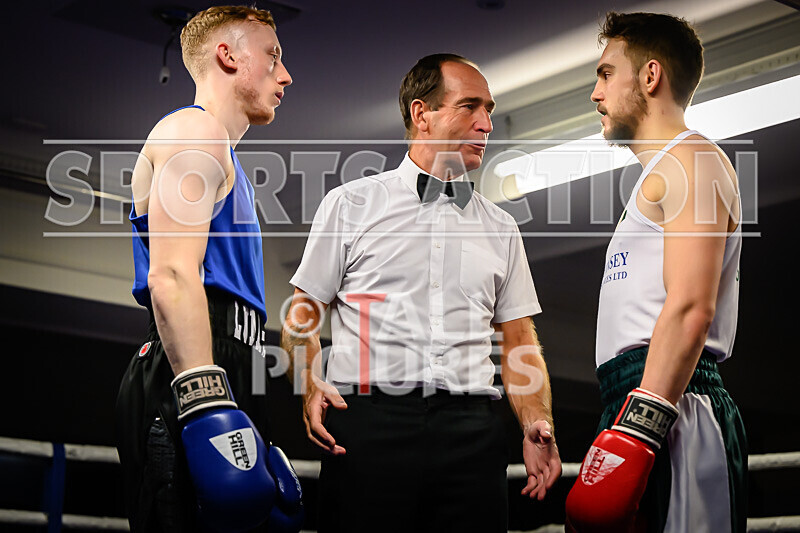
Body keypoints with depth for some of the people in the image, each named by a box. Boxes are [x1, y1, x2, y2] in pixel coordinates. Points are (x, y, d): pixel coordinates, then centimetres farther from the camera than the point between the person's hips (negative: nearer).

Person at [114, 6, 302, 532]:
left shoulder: (221, 154, 31)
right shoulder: (195, 130, -1)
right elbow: (172, 276, -16)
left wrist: (250, 426, 28)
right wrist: (205, 403, -27)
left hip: (224, 380, 10)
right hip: (195, 376, -10)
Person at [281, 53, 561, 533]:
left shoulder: (500, 228, 19)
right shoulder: (351, 205, 10)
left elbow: (520, 341, 16)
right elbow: (303, 316, 9)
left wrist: (537, 426, 0)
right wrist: (311, 387, -10)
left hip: (471, 433, 3)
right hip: (369, 425, -2)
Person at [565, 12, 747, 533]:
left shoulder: (690, 161, -3)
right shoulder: (663, 174, 29)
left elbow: (691, 308, -17)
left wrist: (635, 431, -25)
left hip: (664, 407, -10)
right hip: (646, 407, 10)